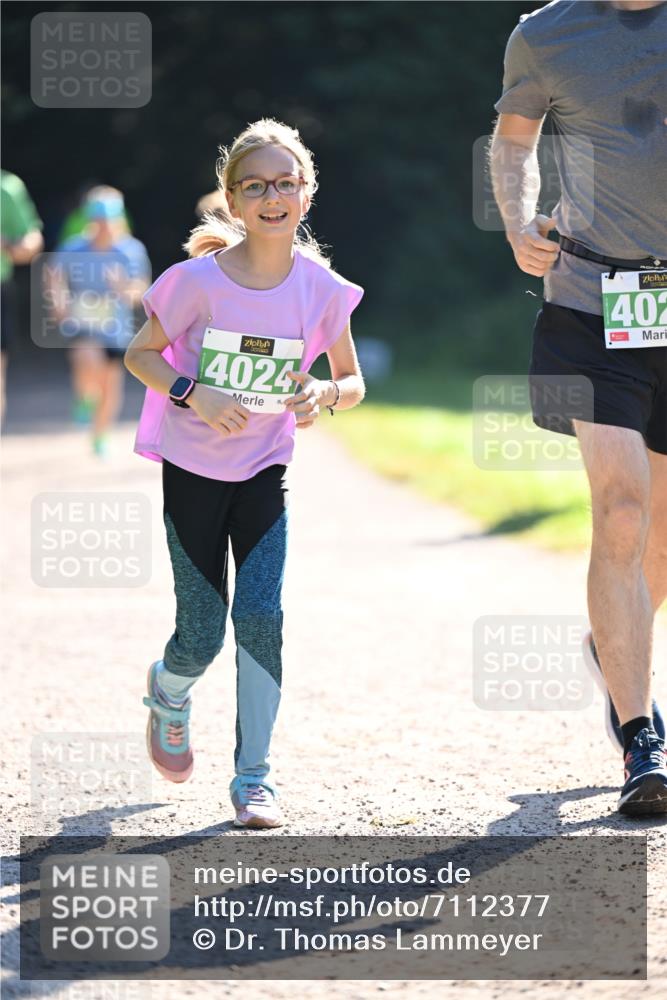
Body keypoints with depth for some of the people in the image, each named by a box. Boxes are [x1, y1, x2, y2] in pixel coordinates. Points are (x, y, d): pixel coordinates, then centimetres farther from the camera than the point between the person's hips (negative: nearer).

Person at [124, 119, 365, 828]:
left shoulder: (322, 288, -9)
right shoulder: (199, 280, -15)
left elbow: (353, 382, 3)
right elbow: (139, 354, -3)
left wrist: (325, 396, -20)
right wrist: (192, 393, -21)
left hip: (264, 472, 1)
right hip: (191, 469, -1)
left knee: (261, 614, -15)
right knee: (202, 636, -1)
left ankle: (253, 775, -3)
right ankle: (168, 691, 37)